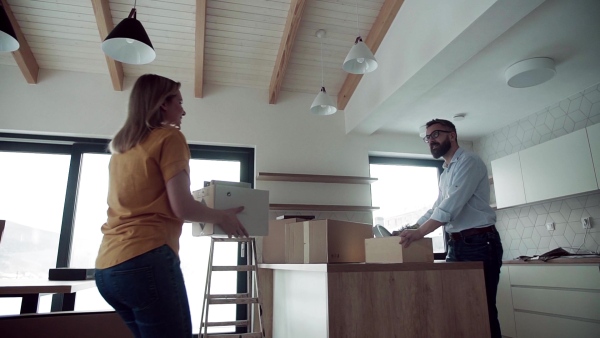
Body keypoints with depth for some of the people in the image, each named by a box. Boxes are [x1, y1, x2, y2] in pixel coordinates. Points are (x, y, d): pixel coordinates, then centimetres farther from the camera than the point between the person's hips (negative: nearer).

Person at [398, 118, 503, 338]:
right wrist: (408, 231, 10)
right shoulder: (445, 174, 20)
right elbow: (436, 209, 22)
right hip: (456, 245, 9)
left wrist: (419, 233, -28)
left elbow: (452, 205, -21)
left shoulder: (469, 162, -9)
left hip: (479, 244, -8)